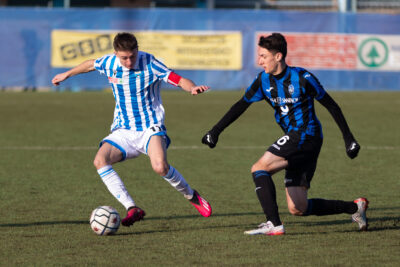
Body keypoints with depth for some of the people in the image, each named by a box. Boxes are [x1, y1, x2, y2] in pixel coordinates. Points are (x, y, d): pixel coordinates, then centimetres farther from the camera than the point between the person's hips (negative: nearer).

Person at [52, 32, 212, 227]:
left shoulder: (149, 63, -12)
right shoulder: (109, 63, -1)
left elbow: (178, 80, -13)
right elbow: (90, 65, 21)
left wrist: (193, 88, -34)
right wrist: (67, 74, 33)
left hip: (150, 128, -4)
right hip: (123, 132, 4)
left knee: (160, 166, -32)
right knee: (100, 160, -25)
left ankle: (191, 196, -2)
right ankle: (132, 209, -26)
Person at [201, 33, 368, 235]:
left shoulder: (302, 78, -10)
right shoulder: (263, 80, 7)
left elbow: (331, 106, -3)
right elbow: (241, 106, 14)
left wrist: (348, 139, -2)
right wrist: (215, 131, 7)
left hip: (306, 134, -7)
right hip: (293, 138, 8)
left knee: (259, 168, -19)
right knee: (297, 208, 3)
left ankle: (274, 224, -22)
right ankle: (355, 207, 18)